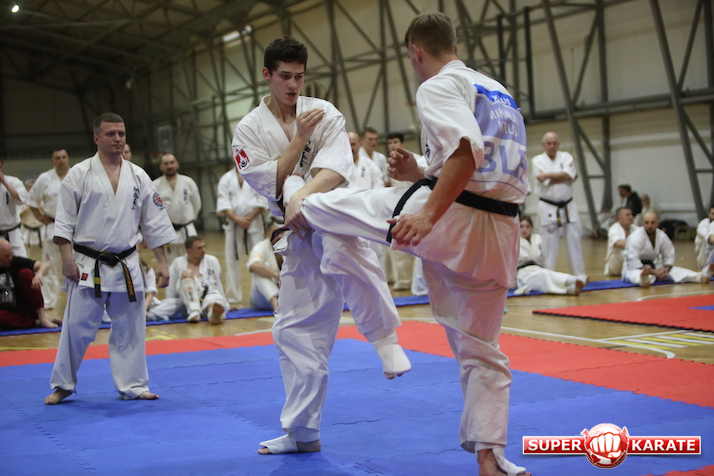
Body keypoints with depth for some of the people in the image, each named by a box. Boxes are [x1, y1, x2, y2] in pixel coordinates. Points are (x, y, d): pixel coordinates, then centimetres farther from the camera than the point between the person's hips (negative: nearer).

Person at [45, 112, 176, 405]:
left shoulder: (138, 177, 7)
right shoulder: (79, 174, -2)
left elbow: (154, 222, 9)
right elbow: (64, 220, -3)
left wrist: (162, 262, 6)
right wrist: (67, 257, -12)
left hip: (126, 266, 3)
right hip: (88, 266, -3)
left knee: (129, 328, 8)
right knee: (77, 326, 0)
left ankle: (132, 385, 20)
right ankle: (63, 384, 16)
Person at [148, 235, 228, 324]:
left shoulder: (212, 261, 13)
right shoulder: (178, 263, 10)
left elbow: (218, 284, 17)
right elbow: (171, 289, 9)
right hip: (188, 301, 0)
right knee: (187, 273, -27)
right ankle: (194, 311, -42)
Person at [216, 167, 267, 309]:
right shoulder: (226, 178, 7)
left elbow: (262, 201, -4)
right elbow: (223, 204, 0)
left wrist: (249, 218, -13)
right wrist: (237, 218, -14)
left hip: (254, 222, -1)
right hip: (233, 224, 1)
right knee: (232, 261, 1)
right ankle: (233, 300, 8)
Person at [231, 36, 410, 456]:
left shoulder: (324, 112, -1)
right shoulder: (249, 129, 4)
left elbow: (336, 168, -17)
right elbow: (271, 185, -7)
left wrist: (303, 195, -35)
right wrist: (301, 136, -12)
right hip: (300, 236, 4)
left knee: (340, 247, -42)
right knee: (296, 329, 7)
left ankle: (385, 338, -30)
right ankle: (302, 433, 21)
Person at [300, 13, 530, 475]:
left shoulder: (438, 87, -5)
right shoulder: (500, 94, 22)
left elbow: (466, 151, -24)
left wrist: (429, 212, -29)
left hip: (448, 218, -7)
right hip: (499, 235, 7)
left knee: (342, 203, 19)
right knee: (482, 351, 16)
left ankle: (299, 210, 49)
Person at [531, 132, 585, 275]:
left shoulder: (566, 157, 6)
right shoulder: (538, 160, 0)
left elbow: (569, 175, -13)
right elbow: (544, 181, -15)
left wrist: (548, 175, -15)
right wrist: (562, 177, -10)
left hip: (568, 207, 3)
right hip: (548, 208, -2)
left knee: (574, 241, 4)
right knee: (549, 244, -3)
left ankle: (579, 275, 11)